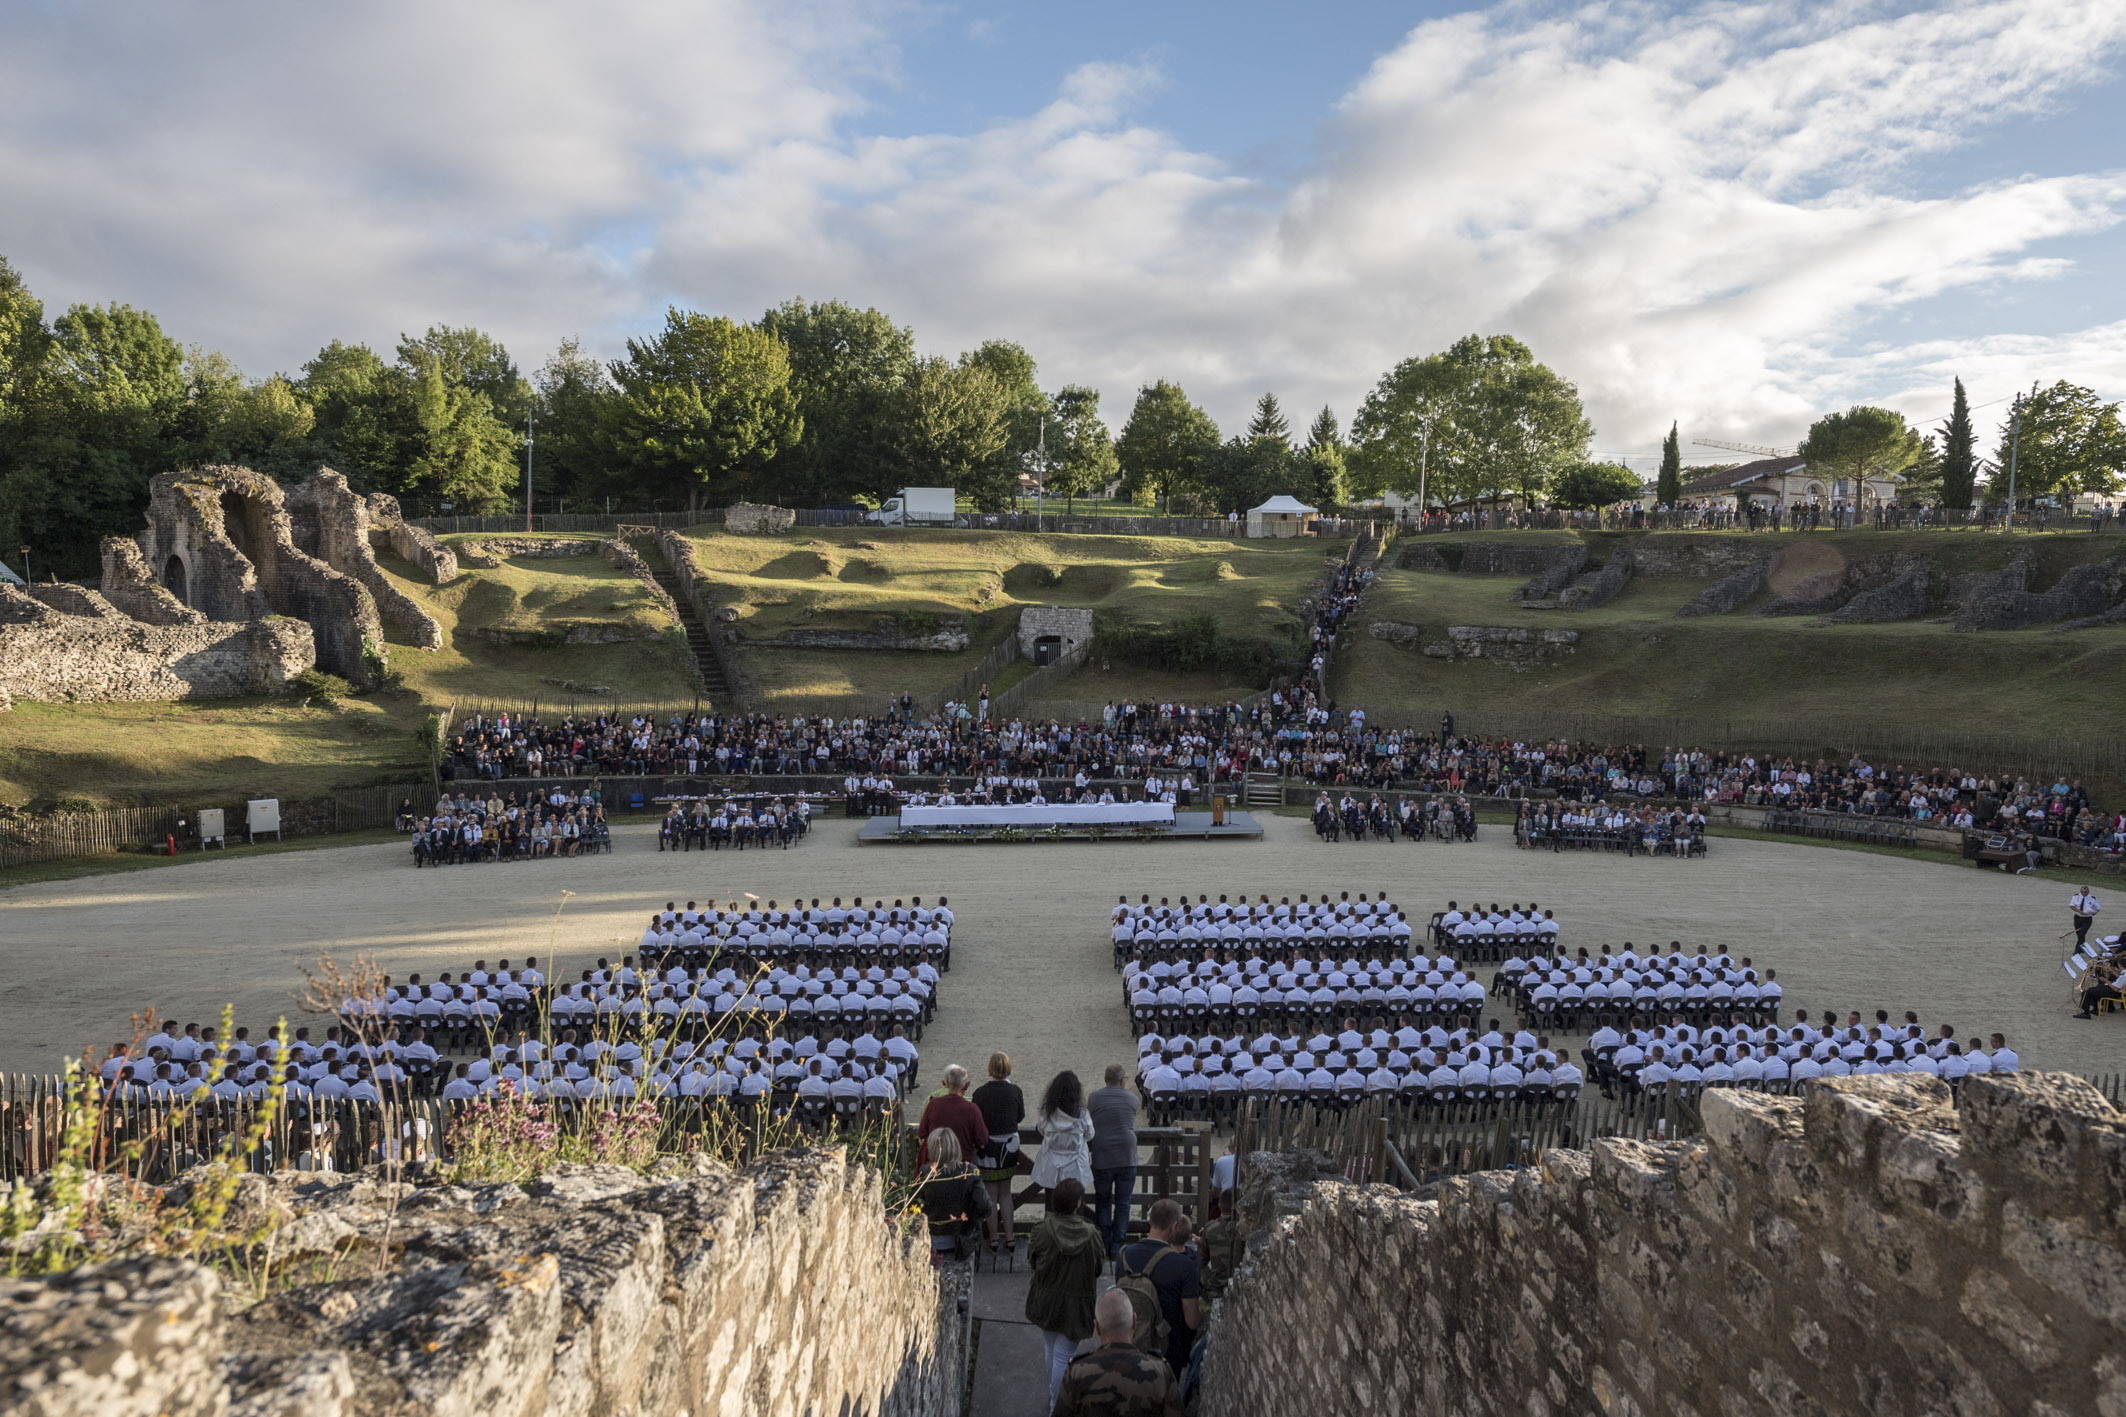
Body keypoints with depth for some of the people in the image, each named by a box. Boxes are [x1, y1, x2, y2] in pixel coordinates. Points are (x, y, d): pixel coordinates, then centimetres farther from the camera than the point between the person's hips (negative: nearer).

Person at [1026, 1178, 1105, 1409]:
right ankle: (1057, 1404, 23)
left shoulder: (1043, 1229, -21)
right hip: (1076, 1304, -3)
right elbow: (1099, 1267, -8)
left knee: (1051, 1350, 25)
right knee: (1063, 1356, 11)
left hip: (1046, 1301, 3)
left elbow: (1031, 1259, -5)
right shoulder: (1090, 1235, -22)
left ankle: (1053, 1395, 45)